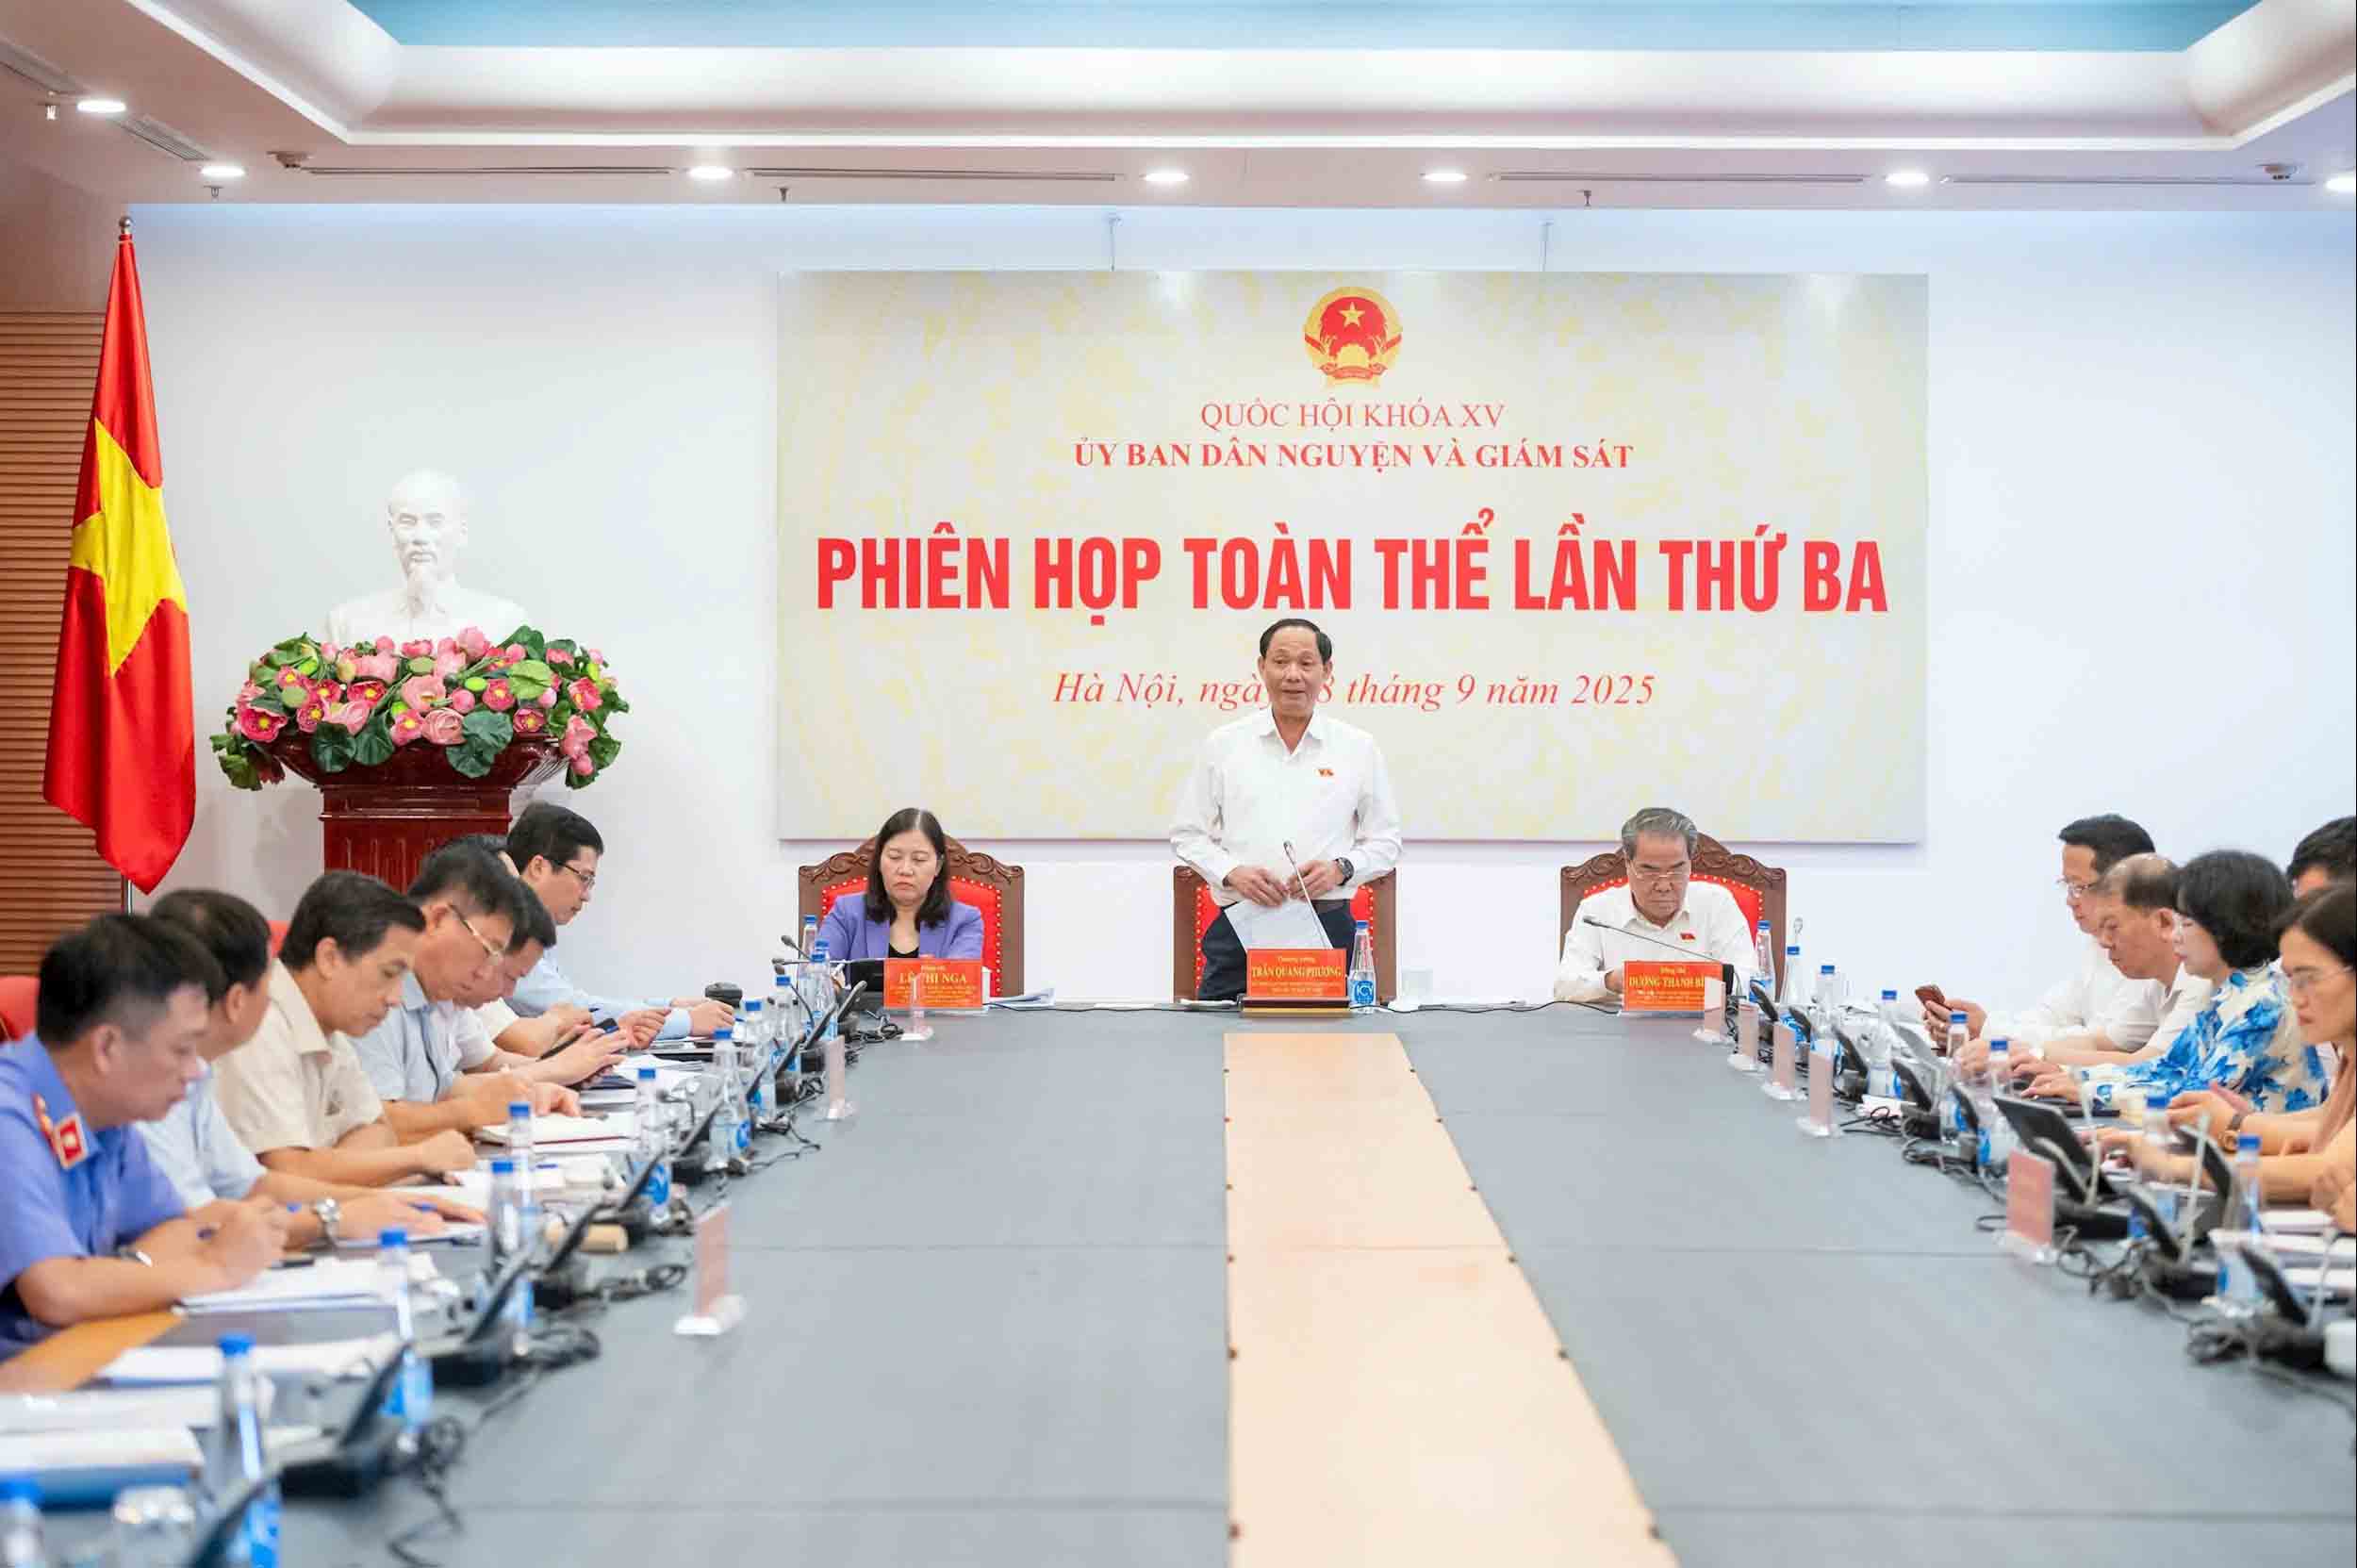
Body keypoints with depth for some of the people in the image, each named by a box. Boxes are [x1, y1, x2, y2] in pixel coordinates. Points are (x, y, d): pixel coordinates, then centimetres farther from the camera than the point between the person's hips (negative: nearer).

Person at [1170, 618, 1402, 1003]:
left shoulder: (1359, 749, 7)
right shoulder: (1223, 745, 7)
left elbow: (1385, 841, 10)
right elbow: (1188, 835, 8)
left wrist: (1341, 868, -9)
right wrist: (1233, 873, -9)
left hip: (1328, 926, 0)